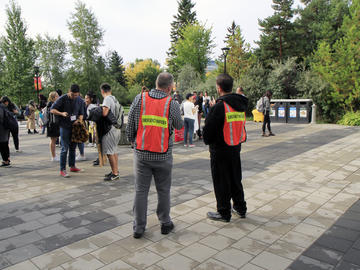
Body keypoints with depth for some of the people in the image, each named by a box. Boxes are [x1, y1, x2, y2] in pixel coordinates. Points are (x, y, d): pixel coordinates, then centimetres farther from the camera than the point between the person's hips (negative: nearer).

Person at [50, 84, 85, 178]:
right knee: (65, 148, -6)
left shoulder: (80, 100, 4)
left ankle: (72, 166, 25)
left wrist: (79, 120, -10)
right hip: (64, 127, -4)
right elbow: (52, 110, -4)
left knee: (73, 148, 13)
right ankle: (62, 170, 0)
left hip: (74, 127, 4)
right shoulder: (62, 99, -8)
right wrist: (61, 113, -22)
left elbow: (81, 113, 11)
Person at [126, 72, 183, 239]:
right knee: (163, 190, 14)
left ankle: (138, 227, 18)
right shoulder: (172, 104, -7)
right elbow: (179, 126, 8)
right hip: (163, 155, -1)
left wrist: (132, 141, 18)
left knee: (140, 190, 10)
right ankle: (165, 223, 28)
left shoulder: (139, 99, -2)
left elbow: (130, 125, 1)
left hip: (141, 153, 2)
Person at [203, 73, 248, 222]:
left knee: (221, 182, 6)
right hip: (236, 148, 8)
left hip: (220, 150, -7)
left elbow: (209, 128, -15)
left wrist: (207, 141, 4)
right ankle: (240, 208, 33)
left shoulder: (219, 106, -19)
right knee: (235, 179, 20)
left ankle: (224, 213, 17)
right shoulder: (241, 105, 5)